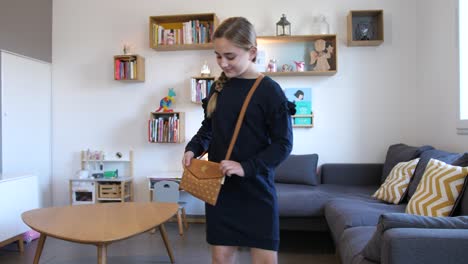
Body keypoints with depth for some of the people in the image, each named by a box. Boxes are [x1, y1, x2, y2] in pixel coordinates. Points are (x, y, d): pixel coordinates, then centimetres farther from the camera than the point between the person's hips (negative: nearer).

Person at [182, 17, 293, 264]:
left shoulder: (269, 90, -11)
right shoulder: (219, 87, 6)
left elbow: (283, 144, -11)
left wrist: (246, 167, -22)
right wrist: (193, 148, -2)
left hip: (256, 189, -4)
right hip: (219, 186, 5)